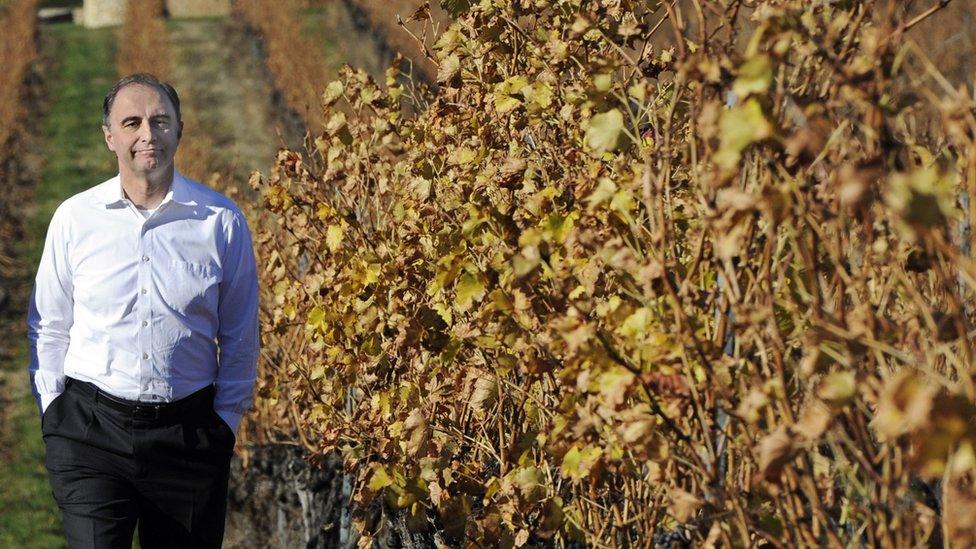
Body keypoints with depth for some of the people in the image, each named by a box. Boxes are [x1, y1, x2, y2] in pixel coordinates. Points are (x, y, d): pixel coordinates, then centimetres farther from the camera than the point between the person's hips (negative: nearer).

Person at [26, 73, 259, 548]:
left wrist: (225, 420, 7)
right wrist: (53, 411, 5)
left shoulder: (221, 221, 2)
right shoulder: (74, 218, 3)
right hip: (91, 427, -1)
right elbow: (48, 326, 11)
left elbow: (240, 338, 9)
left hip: (188, 432, 1)